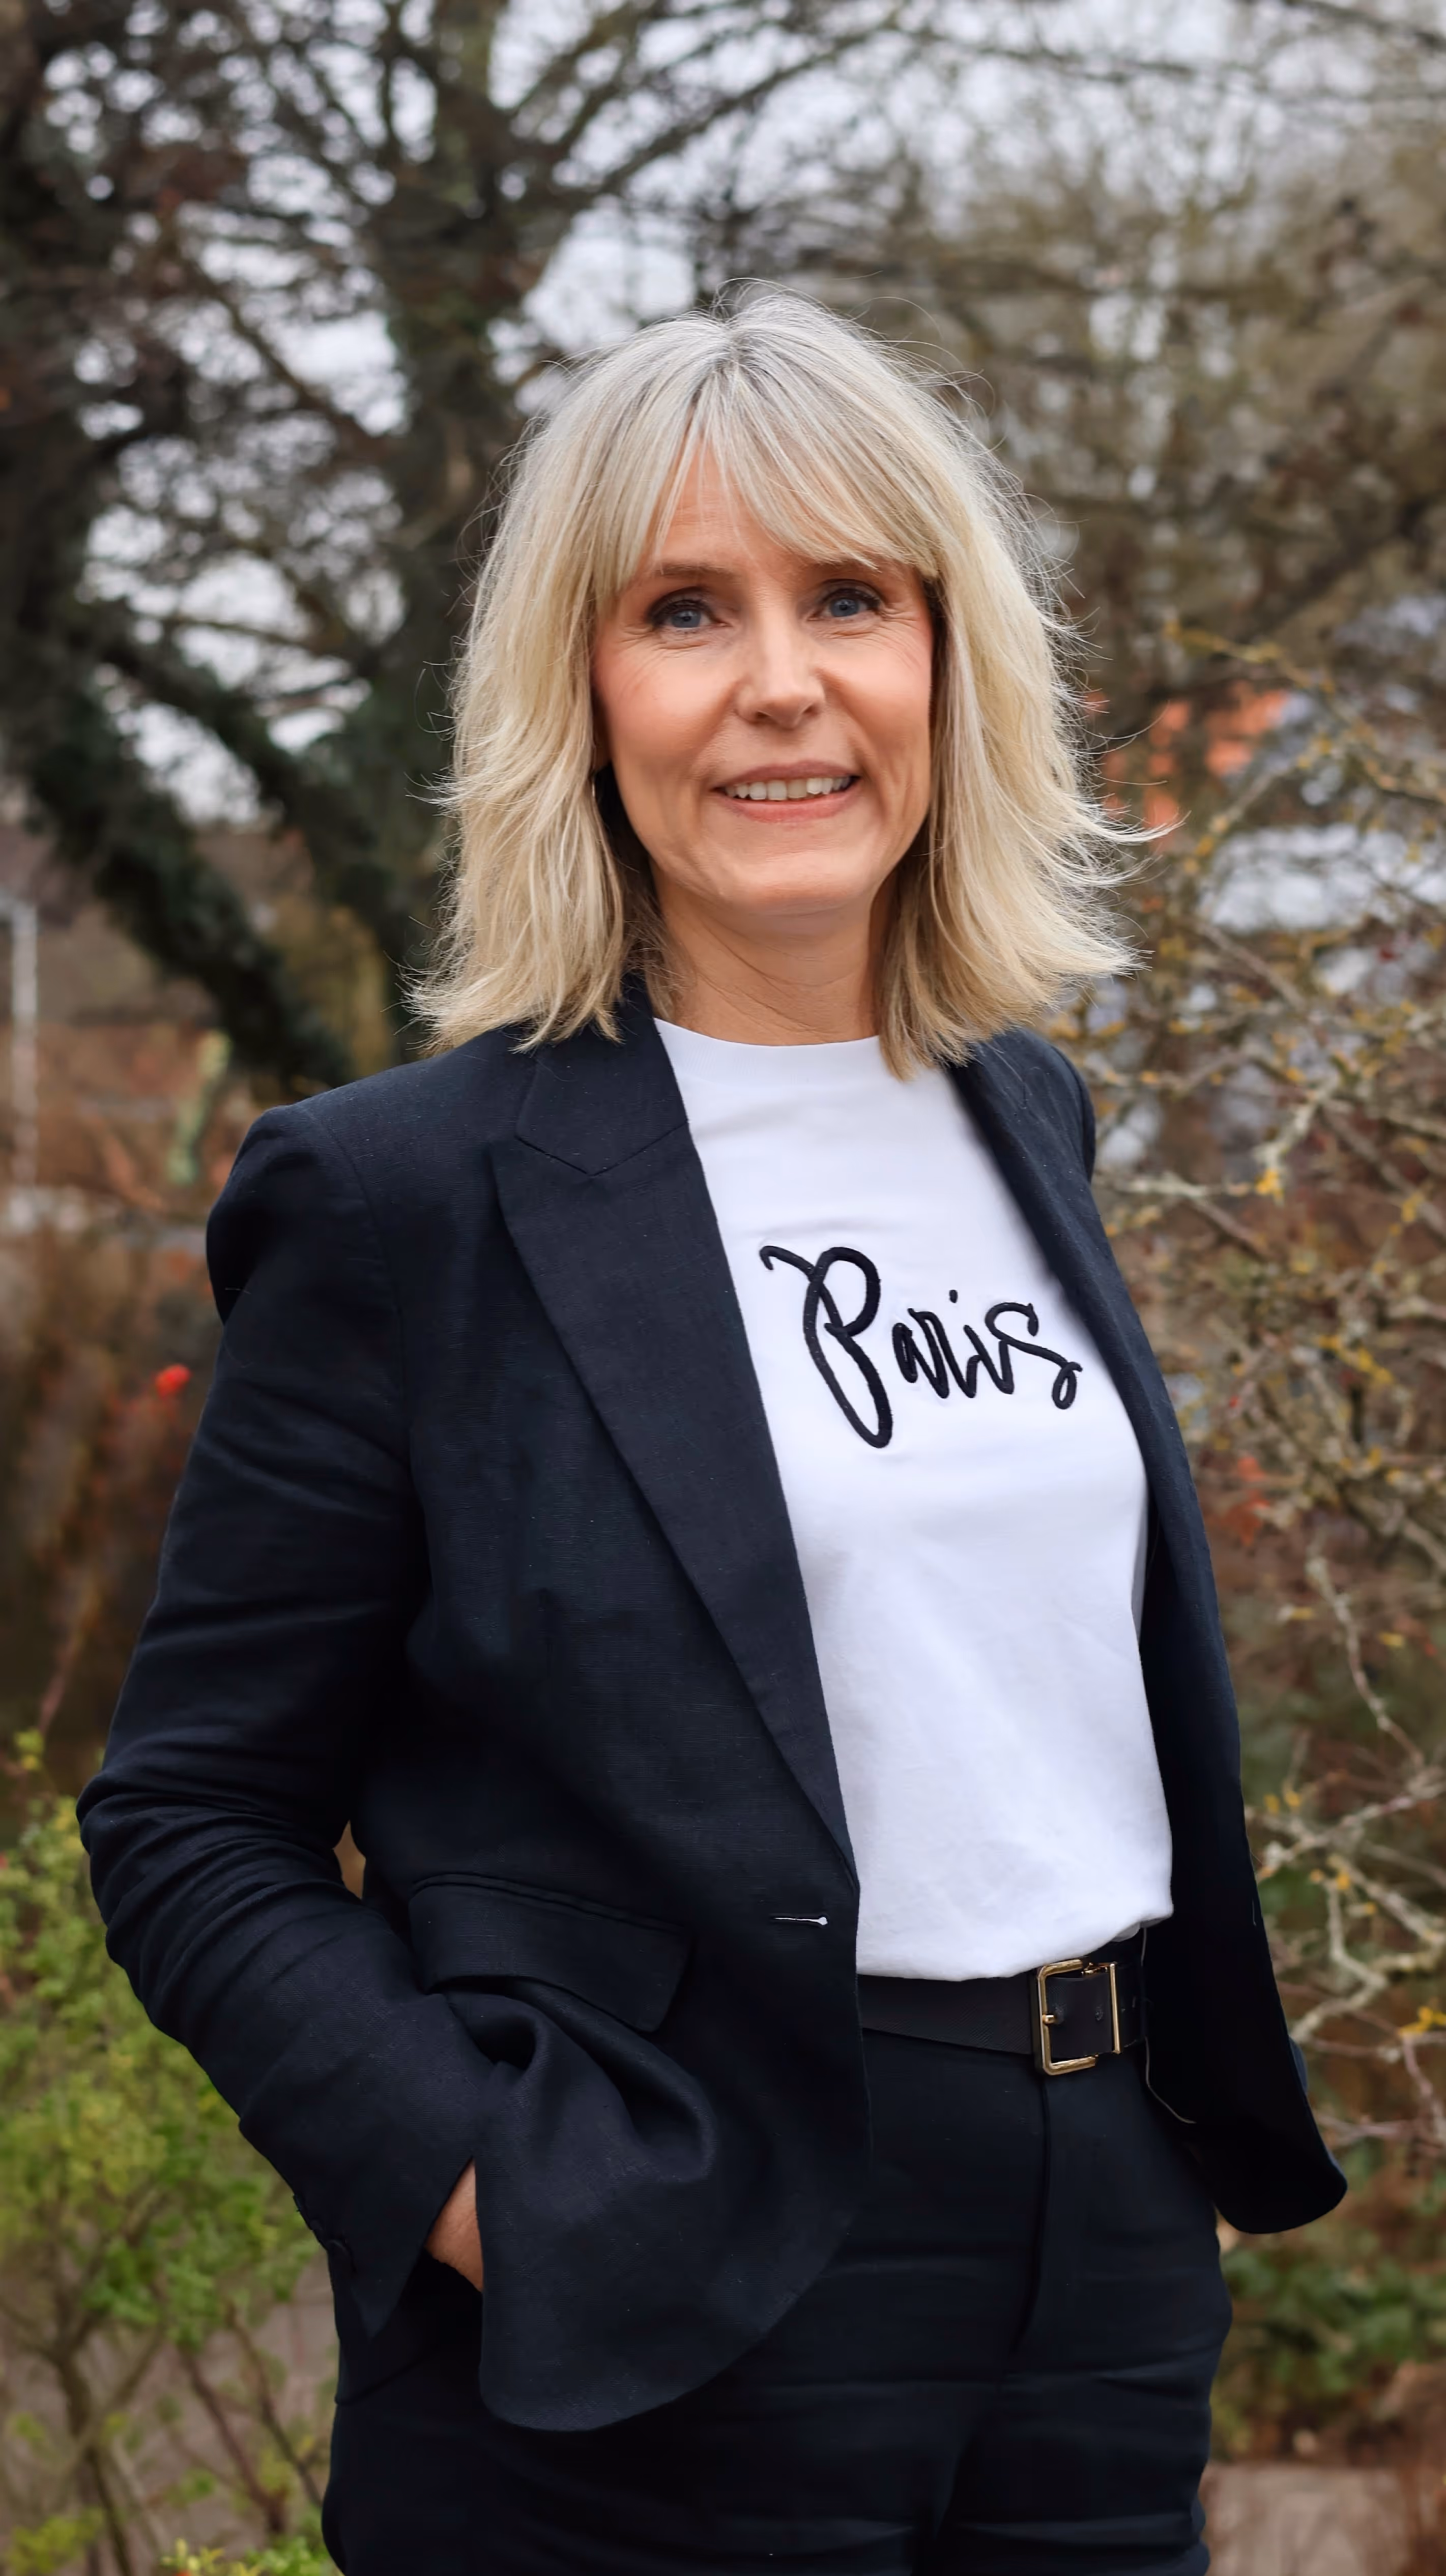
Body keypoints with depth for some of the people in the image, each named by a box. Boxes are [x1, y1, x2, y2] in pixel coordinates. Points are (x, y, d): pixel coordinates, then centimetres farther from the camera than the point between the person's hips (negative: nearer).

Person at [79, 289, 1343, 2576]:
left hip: (1107, 2253, 6)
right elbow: (187, 1818, -7)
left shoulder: (1027, 1118, 9)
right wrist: (473, 2190, -18)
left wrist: (1210, 2090, 14)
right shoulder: (409, 1192, -9)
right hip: (675, 2351, -5)